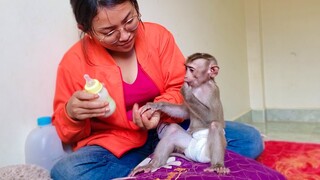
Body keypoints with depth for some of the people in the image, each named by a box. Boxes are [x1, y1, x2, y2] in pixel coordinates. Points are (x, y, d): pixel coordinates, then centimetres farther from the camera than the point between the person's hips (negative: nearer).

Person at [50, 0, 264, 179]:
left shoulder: (158, 35, -4)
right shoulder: (74, 61, -9)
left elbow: (182, 89, -1)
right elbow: (65, 130, 0)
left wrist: (160, 110, -22)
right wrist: (71, 114, -24)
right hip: (114, 146, -1)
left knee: (250, 140, -12)